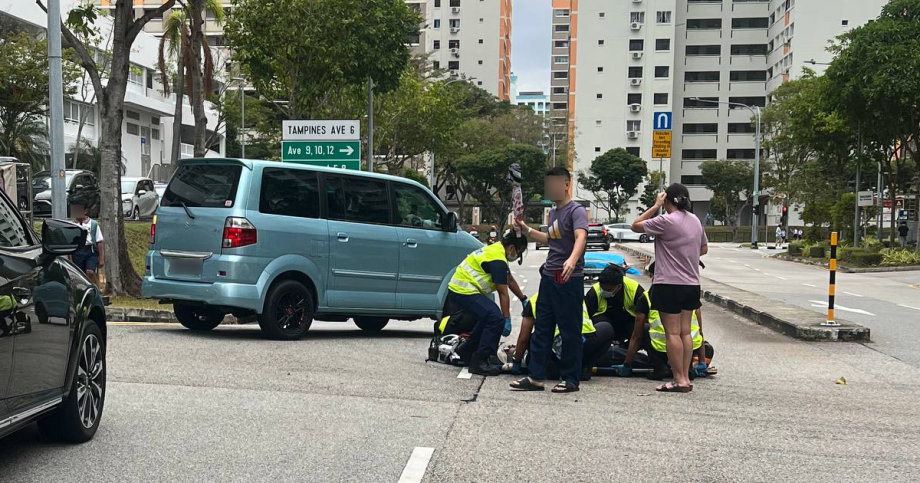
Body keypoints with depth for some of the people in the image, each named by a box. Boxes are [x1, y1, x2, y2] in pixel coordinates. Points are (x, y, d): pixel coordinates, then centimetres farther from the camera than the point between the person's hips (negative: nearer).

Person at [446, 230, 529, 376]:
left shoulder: (496, 249, 16)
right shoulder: (498, 260, -17)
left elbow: (510, 280, 27)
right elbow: (503, 293, -14)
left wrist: (524, 299, 32)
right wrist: (507, 320, -11)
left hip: (457, 288, 11)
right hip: (464, 292, -11)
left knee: (489, 315, 26)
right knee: (496, 319, -18)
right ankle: (479, 362, -15)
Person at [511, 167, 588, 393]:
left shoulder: (576, 211, -11)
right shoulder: (553, 212, 15)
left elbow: (581, 237, -29)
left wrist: (572, 260, -46)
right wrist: (526, 230, 21)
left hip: (569, 280, -9)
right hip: (549, 277, 9)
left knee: (570, 332, 0)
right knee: (541, 329, 9)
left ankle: (571, 379, 9)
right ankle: (536, 377, 15)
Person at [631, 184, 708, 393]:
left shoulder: (666, 221, -15)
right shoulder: (695, 220, 10)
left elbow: (636, 225, -7)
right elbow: (704, 249, 20)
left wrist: (656, 206, -3)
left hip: (669, 284, -7)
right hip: (691, 284, 7)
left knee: (673, 333, -3)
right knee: (685, 332, 10)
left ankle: (679, 379, -2)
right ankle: (686, 377, 12)